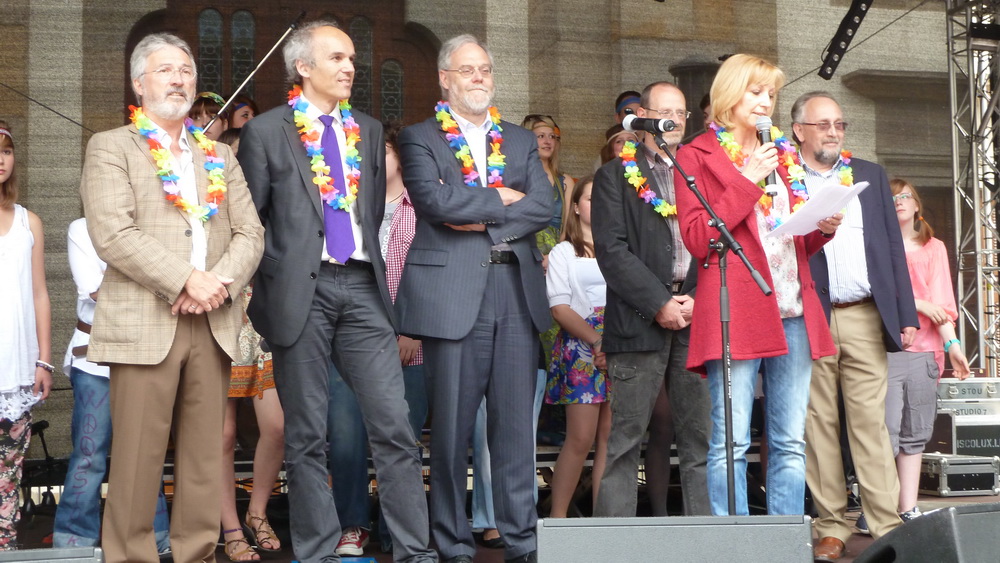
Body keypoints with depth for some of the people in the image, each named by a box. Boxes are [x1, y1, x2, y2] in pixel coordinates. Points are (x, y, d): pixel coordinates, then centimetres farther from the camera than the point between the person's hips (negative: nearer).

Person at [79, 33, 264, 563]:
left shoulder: (220, 156, 20)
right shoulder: (110, 147, 5)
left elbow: (250, 233, 11)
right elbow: (113, 234, -9)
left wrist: (219, 283, -8)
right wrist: (186, 280, -15)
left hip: (212, 324, 4)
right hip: (143, 324, -4)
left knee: (204, 459, 4)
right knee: (137, 459, -5)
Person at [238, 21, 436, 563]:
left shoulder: (368, 130, 16)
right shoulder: (265, 132, 2)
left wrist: (368, 262, 13)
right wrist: (275, 279, -3)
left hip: (362, 287, 4)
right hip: (301, 291, -3)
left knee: (394, 426, -3)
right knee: (306, 436, 3)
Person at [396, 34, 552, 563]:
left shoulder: (520, 141, 17)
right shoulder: (418, 139, 6)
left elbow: (543, 206, 3)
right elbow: (434, 199, -12)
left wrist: (479, 219, -8)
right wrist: (502, 199, -3)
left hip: (518, 291, 4)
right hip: (452, 293, -3)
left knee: (516, 421, 5)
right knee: (451, 425, 1)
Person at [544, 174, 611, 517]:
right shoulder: (564, 252, 8)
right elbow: (559, 309, -2)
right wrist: (597, 340, -13)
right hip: (581, 349, -3)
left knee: (610, 437, 0)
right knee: (581, 438, -9)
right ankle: (557, 517, -1)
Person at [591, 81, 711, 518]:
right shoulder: (615, 176, 8)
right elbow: (612, 249, -3)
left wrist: (696, 299, -6)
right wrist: (660, 304, -11)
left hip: (698, 315, 3)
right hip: (640, 319, -3)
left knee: (701, 438, 3)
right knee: (624, 440, -4)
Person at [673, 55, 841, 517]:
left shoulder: (783, 154, 23)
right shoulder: (698, 155, 6)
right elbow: (696, 238, -5)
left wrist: (823, 228, 5)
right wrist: (747, 181, -8)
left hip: (792, 312, 6)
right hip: (733, 312, -6)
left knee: (790, 444, 5)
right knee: (730, 443, -7)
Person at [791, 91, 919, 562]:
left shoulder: (870, 175, 16)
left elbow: (892, 245, 14)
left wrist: (905, 314, 8)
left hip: (864, 316, 2)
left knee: (871, 422, -1)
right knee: (818, 424, 1)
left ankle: (887, 525, 0)